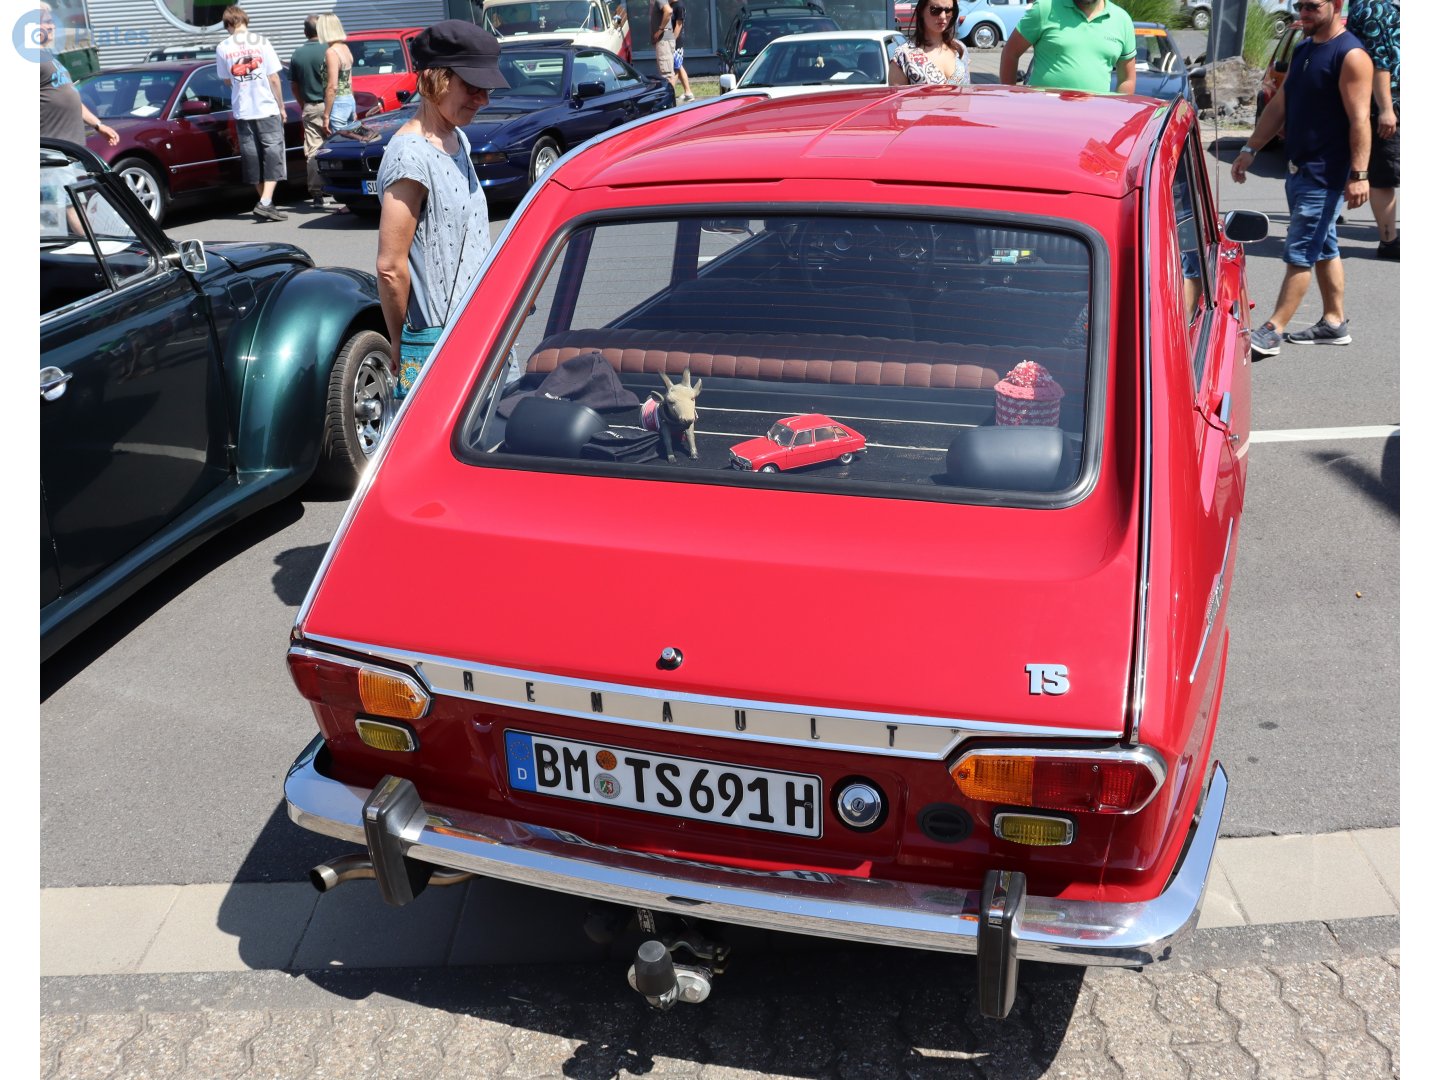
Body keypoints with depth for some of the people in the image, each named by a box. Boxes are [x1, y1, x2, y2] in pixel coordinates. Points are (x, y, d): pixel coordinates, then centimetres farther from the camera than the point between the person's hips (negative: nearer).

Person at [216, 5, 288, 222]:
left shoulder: (222, 48, 1)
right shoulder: (261, 42, -5)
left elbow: (227, 80, 12)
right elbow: (274, 78, -5)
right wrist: (281, 106, 4)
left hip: (242, 111, 3)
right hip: (267, 109, -3)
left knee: (252, 155, 11)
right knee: (273, 154, 0)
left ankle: (264, 202, 14)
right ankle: (265, 202, -15)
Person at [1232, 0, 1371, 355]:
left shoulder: (1350, 55, -14)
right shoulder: (1302, 50, 14)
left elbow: (1359, 119, -19)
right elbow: (1279, 106, 18)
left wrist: (1359, 174, -23)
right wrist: (1250, 149, 14)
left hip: (1326, 174, -9)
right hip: (1299, 167, 9)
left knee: (1300, 254, -8)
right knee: (1323, 248, 14)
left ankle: (1272, 332, -7)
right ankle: (1334, 323, 23)